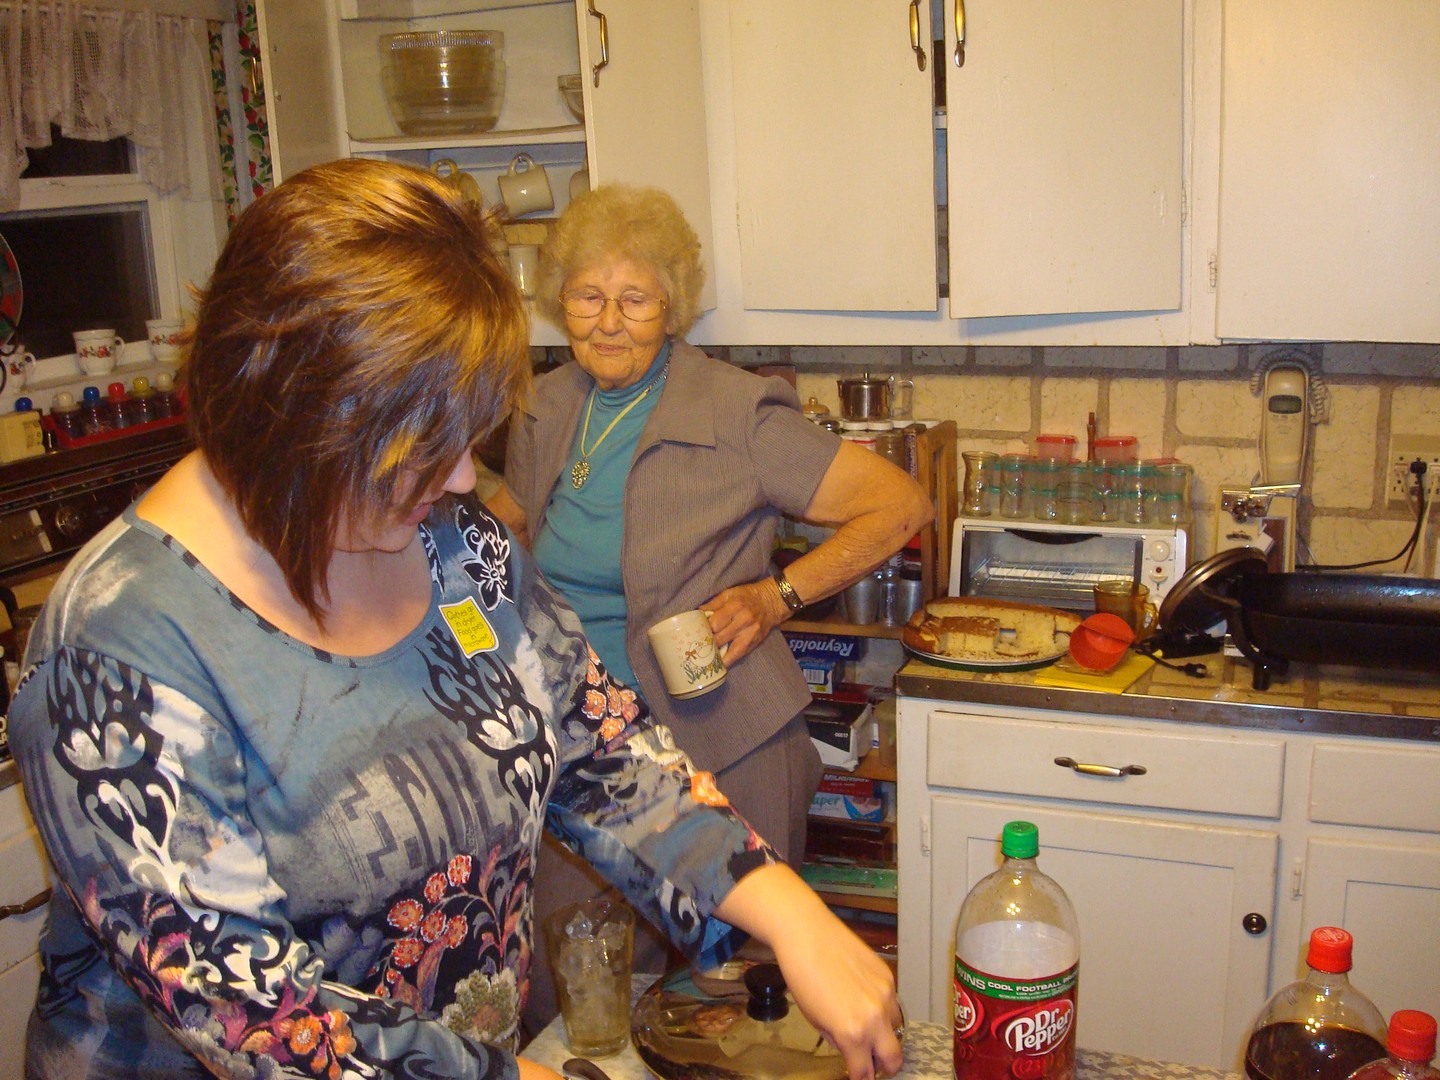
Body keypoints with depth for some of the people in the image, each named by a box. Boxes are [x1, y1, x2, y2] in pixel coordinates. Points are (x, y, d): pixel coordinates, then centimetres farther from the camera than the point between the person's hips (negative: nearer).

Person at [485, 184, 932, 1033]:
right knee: (563, 989, 14)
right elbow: (510, 519, 25)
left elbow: (903, 505, -11)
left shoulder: (736, 414, -13)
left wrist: (777, 596, -17)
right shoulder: (547, 413, 4)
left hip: (716, 749, -5)